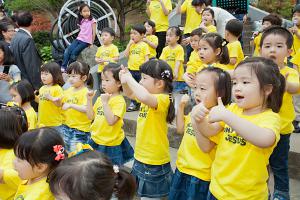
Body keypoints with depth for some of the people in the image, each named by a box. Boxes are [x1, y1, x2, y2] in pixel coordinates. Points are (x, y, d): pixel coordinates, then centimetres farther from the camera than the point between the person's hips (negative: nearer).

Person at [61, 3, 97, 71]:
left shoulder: (92, 20, -4)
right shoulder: (81, 21, 15)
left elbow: (94, 33, -5)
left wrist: (91, 43, -3)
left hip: (86, 41, -6)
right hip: (78, 39, 6)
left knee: (74, 53, -20)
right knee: (67, 51, -15)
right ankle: (63, 67, -14)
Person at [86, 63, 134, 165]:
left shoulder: (119, 101, -17)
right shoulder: (100, 98, 6)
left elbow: (111, 121, -27)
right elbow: (91, 116, 10)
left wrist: (105, 102, -27)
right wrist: (89, 100, 0)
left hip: (111, 145, -7)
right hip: (96, 141, 7)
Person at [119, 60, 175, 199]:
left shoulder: (162, 99, -23)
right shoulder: (149, 97, 5)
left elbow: (145, 97, -45)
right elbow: (130, 94, 20)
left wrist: (130, 79, -30)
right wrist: (124, 80, 0)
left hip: (155, 164, -9)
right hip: (140, 158, 9)